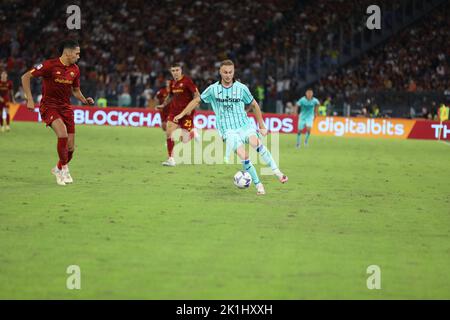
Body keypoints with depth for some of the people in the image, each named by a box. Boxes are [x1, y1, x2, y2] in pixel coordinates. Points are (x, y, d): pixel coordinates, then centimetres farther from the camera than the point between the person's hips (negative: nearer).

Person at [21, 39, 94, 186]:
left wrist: (84, 100, -2)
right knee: (63, 134, -29)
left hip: (65, 107, 6)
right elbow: (25, 77, -12)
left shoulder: (75, 70, 3)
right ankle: (64, 169, -10)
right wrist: (30, 99, -18)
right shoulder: (50, 65, -15)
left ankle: (58, 169, 30)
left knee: (70, 147, 0)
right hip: (49, 106, -6)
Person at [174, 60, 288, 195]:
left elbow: (254, 105, 15)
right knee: (243, 155, -25)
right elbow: (197, 100, 16)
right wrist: (182, 114, 13)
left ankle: (277, 172, -31)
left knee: (255, 142, -33)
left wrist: (262, 126, 16)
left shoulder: (241, 88, 2)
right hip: (228, 130, 0)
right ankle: (258, 185, -15)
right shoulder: (213, 89, 2)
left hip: (245, 125, 0)